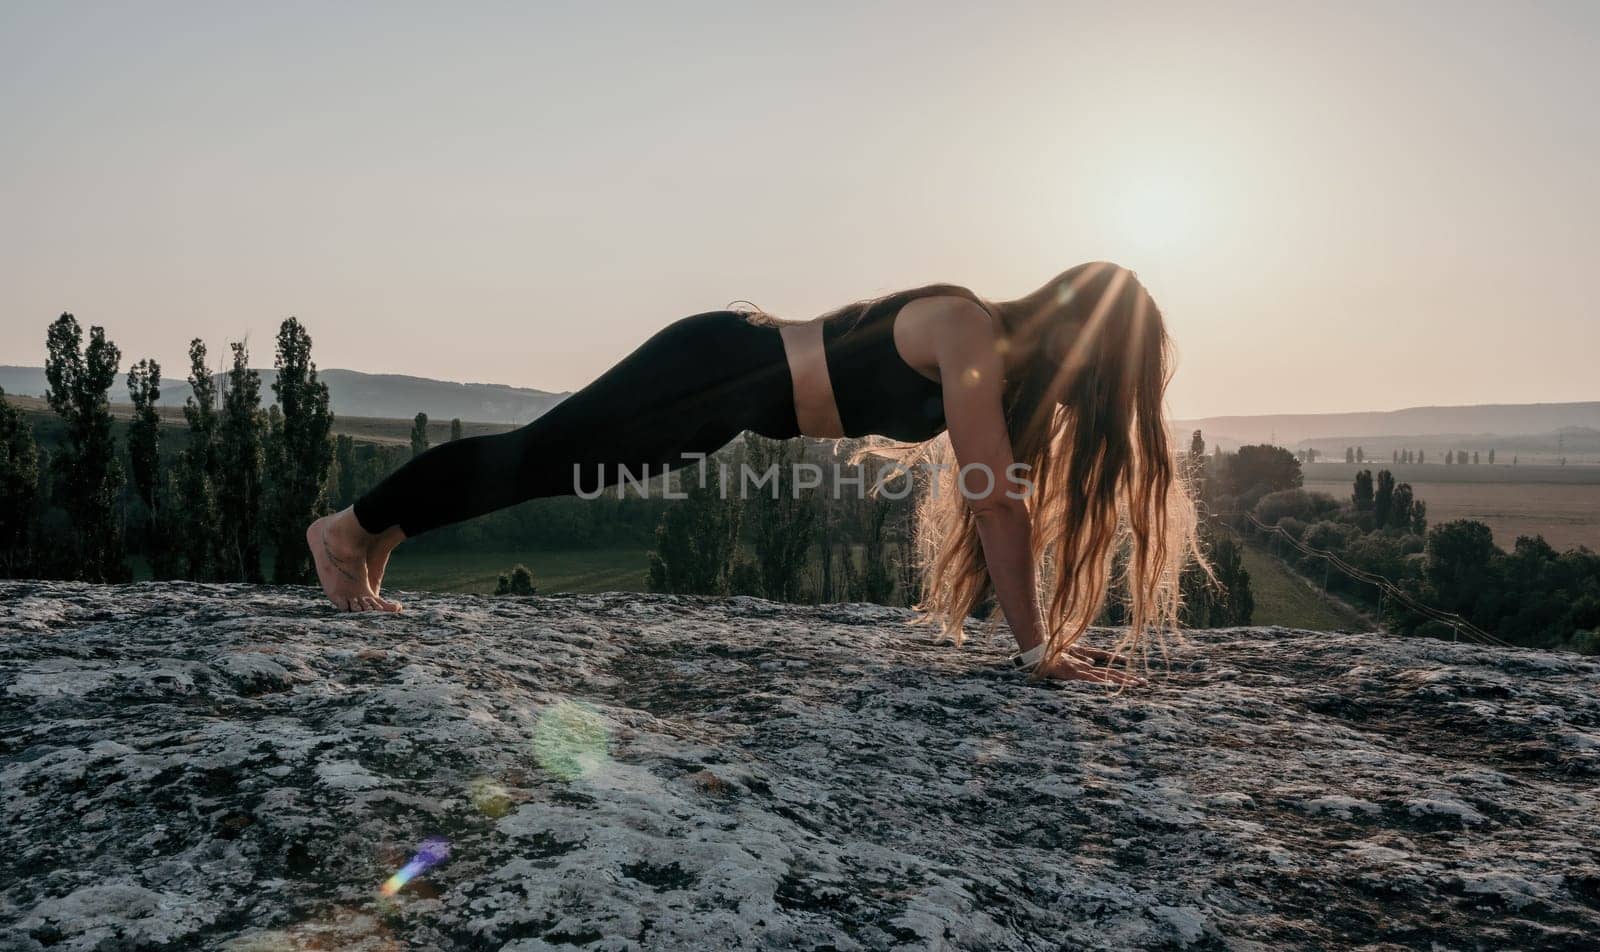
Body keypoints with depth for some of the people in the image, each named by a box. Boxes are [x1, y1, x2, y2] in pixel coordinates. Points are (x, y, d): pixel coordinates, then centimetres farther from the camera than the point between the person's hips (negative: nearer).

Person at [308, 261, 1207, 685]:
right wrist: (1038, 647, -19)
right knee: (535, 456, 4)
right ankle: (353, 526, 23)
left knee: (544, 463, 17)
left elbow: (1002, 495, 8)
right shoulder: (970, 335, -22)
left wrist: (1046, 629, 8)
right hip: (718, 368, -8)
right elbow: (999, 503, -25)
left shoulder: (1003, 351, 5)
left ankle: (380, 531, 33)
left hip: (742, 388, 8)